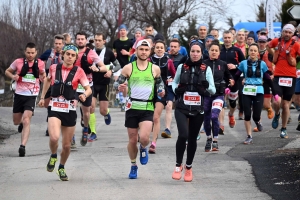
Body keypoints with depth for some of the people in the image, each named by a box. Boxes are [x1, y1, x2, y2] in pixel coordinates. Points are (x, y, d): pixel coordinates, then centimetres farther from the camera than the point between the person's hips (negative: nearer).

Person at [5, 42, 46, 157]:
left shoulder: (40, 64, 1)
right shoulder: (18, 62, -2)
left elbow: (42, 76, 19)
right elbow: (7, 71, 11)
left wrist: (43, 76, -6)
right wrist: (13, 76, -11)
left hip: (32, 96, -2)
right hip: (19, 94, 2)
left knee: (26, 120, -19)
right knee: (16, 122, 13)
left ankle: (23, 146, -24)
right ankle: (22, 122, 51)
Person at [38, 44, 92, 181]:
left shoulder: (78, 71, -2)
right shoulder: (54, 68, 3)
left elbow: (88, 89, -4)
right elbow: (47, 80, 24)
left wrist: (84, 95, -26)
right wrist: (42, 97, 20)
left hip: (70, 110, 1)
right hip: (54, 108, 0)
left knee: (67, 145, 8)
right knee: (54, 137, -26)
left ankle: (61, 168, 35)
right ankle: (53, 156, 7)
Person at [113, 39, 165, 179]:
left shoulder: (155, 69, 4)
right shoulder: (128, 68, 2)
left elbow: (159, 82, 21)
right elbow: (116, 83, 6)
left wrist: (161, 91, 0)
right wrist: (119, 87, -17)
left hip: (148, 108, -1)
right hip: (132, 107, 1)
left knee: (144, 138, -20)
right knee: (132, 140, 6)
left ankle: (143, 149, 17)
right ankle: (133, 166, 28)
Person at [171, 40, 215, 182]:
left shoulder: (206, 69, 1)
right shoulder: (182, 67, 2)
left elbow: (213, 91, 4)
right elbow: (174, 82, 17)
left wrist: (206, 86, -18)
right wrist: (176, 89, -5)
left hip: (198, 109, 1)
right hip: (182, 108, -1)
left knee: (192, 138, 10)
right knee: (183, 135, -20)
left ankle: (188, 167, 29)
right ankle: (178, 166, -3)